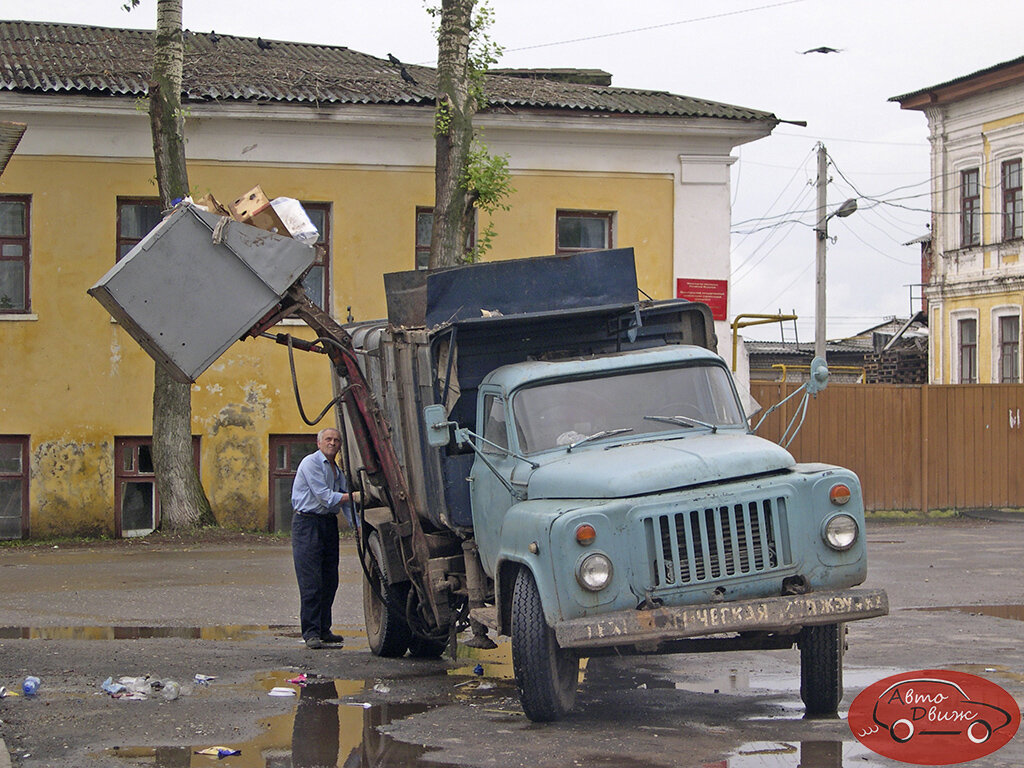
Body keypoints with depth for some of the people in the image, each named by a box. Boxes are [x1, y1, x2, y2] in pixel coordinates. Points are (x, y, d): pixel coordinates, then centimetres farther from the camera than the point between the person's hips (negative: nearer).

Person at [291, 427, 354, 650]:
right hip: (307, 524, -8)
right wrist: (354, 495, -11)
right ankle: (311, 632, -9)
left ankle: (323, 629, 15)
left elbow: (346, 504, 15)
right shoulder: (311, 464, -8)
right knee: (311, 581, -10)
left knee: (329, 581, 7)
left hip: (329, 523, 8)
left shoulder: (337, 470, 17)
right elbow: (325, 497, -15)